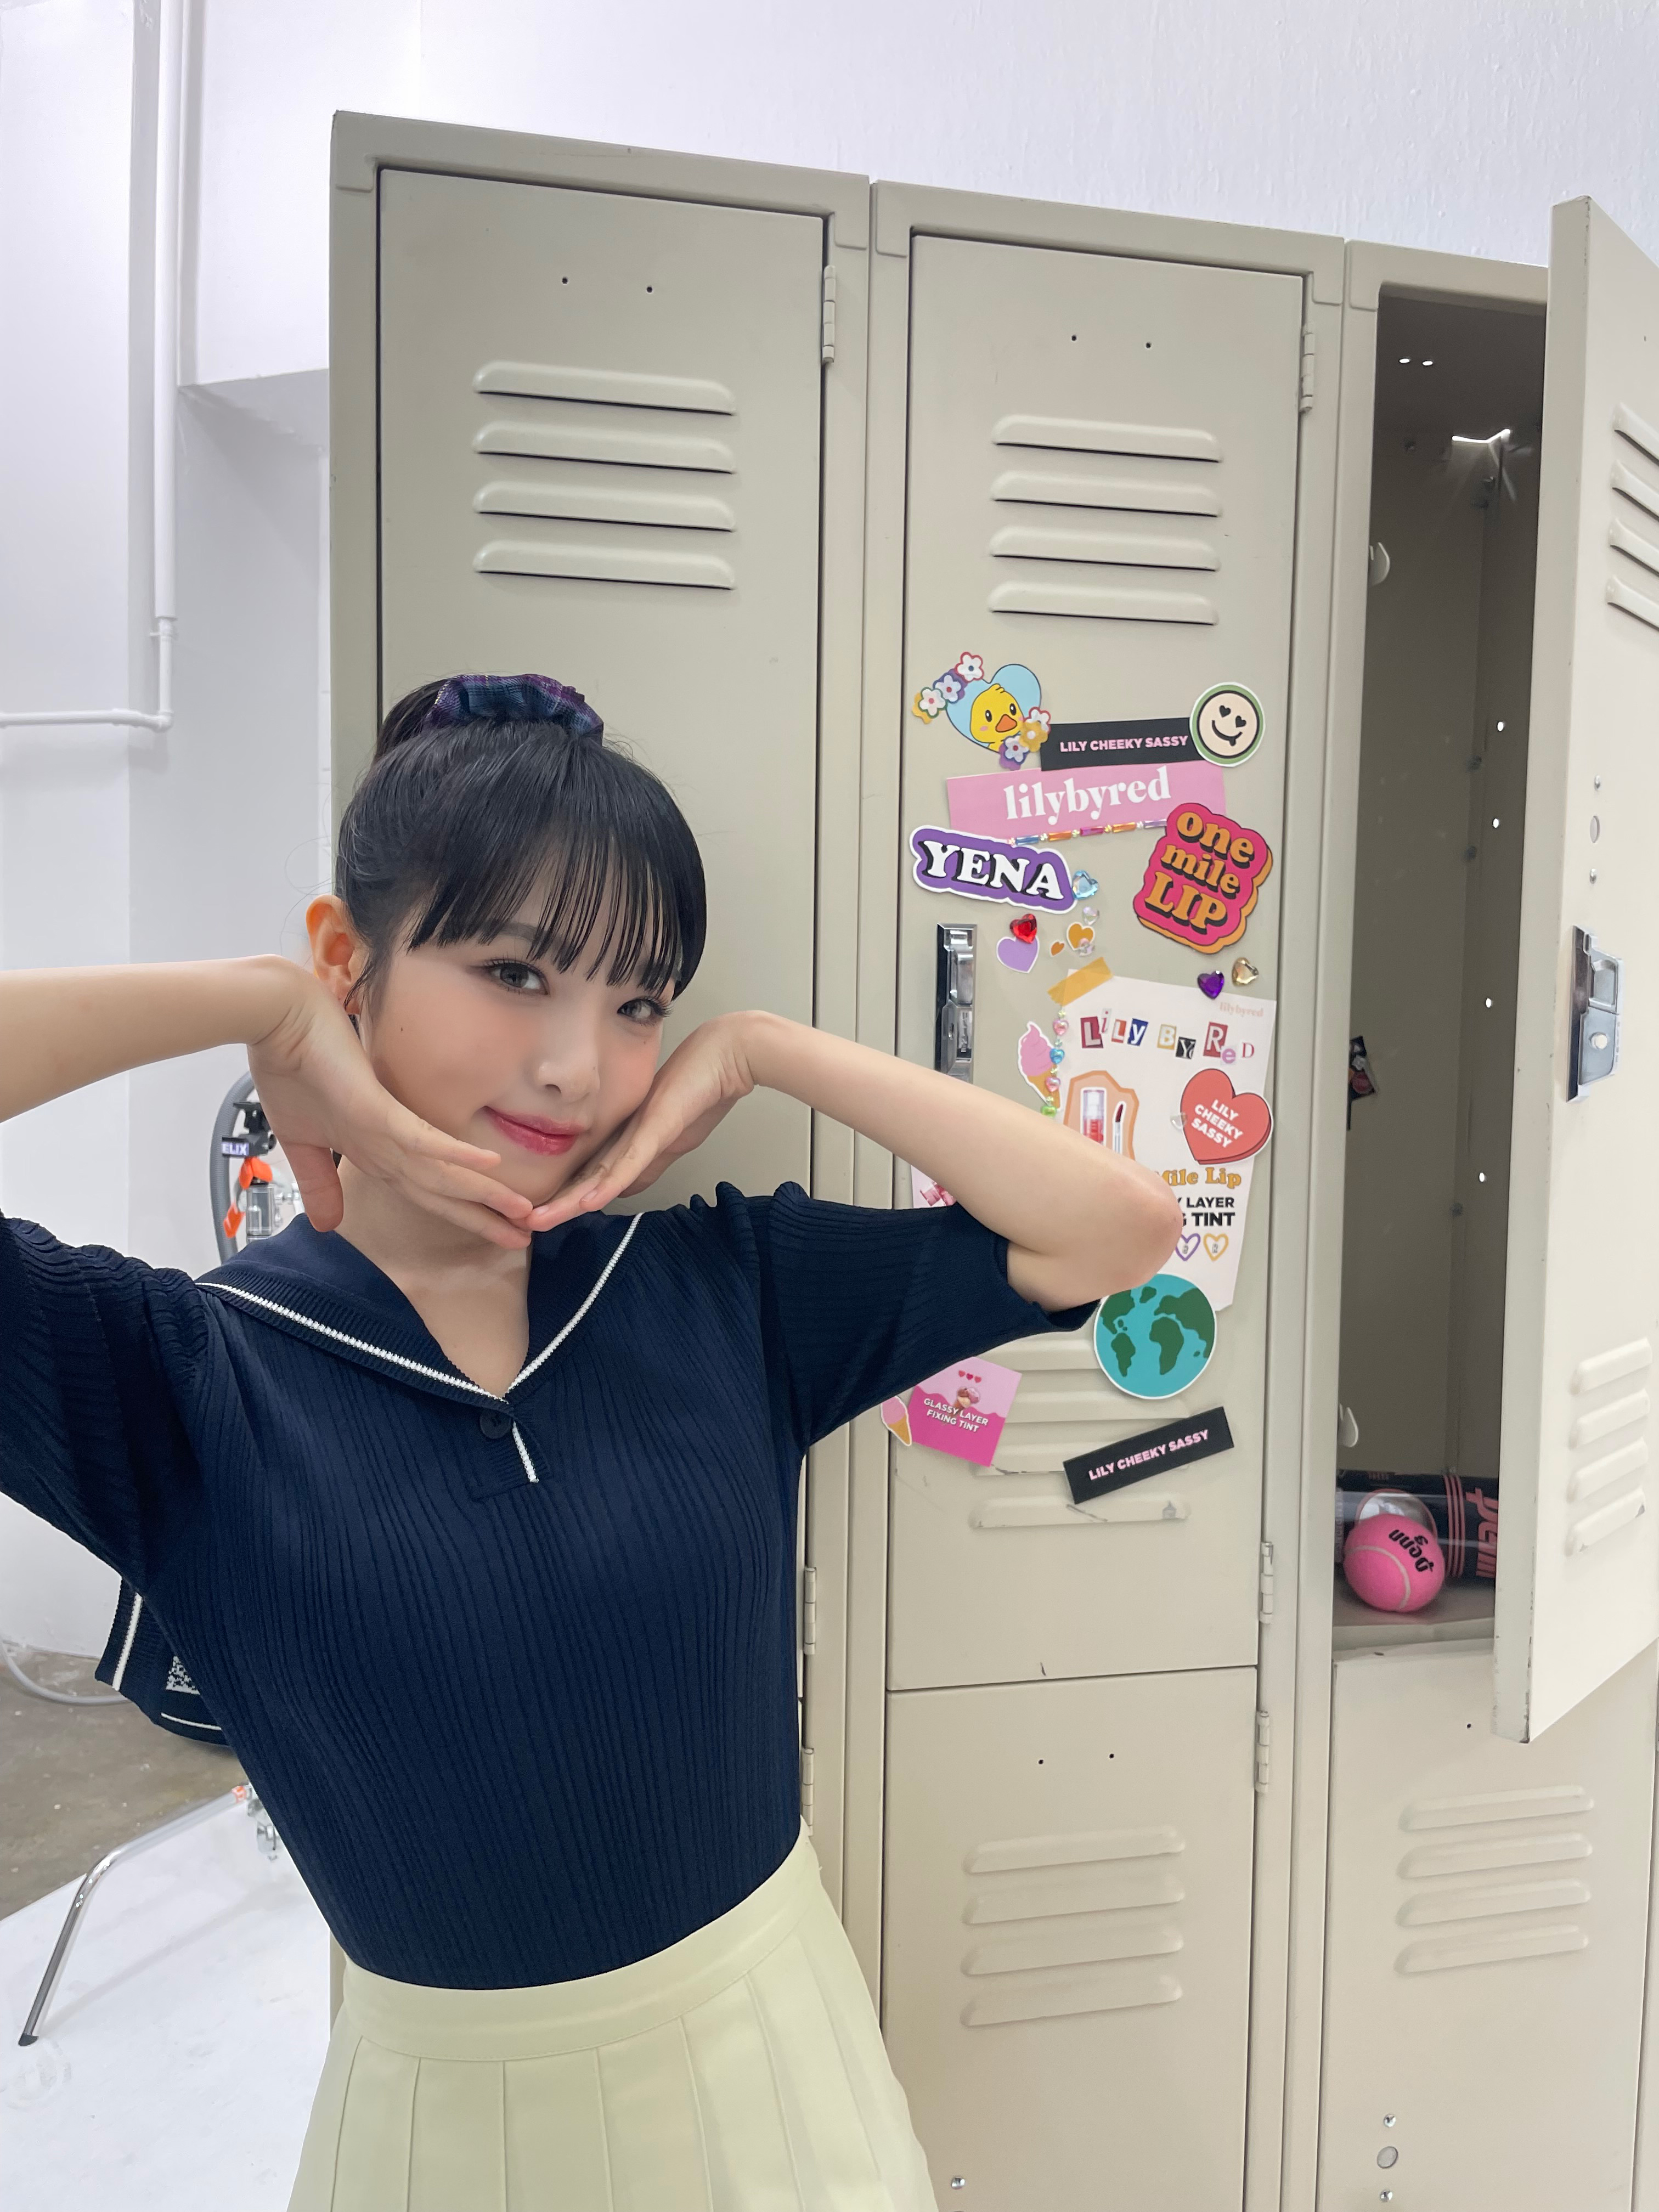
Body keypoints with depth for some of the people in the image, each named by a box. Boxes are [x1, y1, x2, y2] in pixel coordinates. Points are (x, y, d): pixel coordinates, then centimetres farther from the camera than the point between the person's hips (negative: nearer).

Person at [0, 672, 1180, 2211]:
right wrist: (264, 1003, -26)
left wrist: (757, 1052, -19)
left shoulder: (728, 1288, -11)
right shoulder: (177, 1375, -18)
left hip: (768, 2049, 2)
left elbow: (1119, 1230, -14)